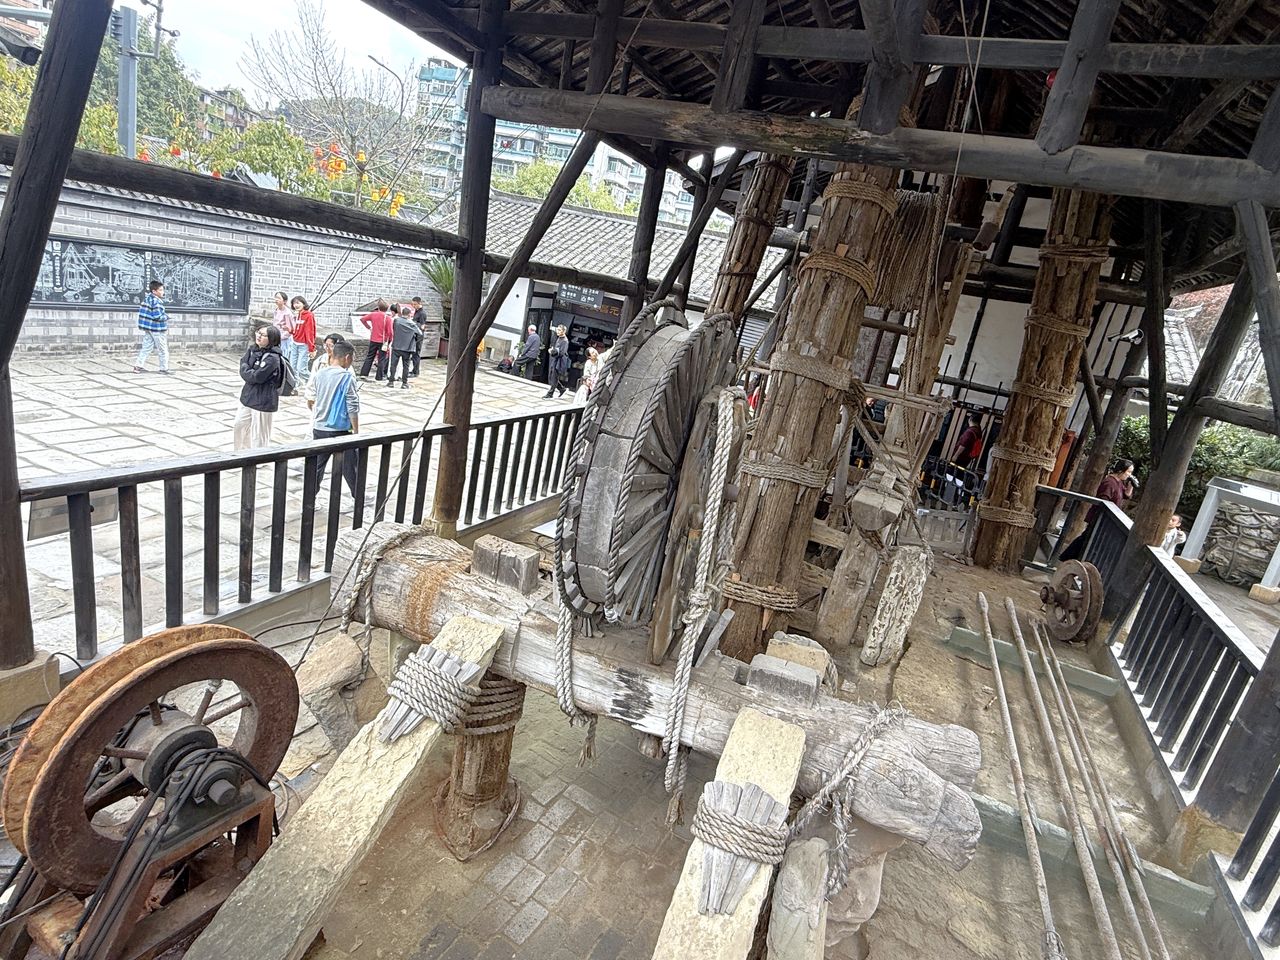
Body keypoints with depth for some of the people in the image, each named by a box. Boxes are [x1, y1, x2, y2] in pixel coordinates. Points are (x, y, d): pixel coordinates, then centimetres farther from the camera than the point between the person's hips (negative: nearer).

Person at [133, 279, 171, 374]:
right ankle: (164, 368, 11)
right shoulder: (156, 301, -19)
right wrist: (166, 316, -7)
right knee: (163, 350, 4)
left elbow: (141, 311, 15)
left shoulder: (147, 298, 8)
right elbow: (158, 316, -24)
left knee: (146, 347, 13)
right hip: (157, 328, -8)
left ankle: (138, 366, 11)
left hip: (147, 327, 8)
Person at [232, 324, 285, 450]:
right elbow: (243, 369, 3)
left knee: (259, 435, 1)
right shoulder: (253, 350, 5)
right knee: (239, 426, 23)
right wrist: (250, 373, -15)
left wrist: (246, 370, -5)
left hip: (263, 401, -9)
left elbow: (257, 377, -21)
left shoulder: (272, 358, -20)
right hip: (248, 397, 9)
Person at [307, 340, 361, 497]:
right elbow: (353, 409, -14)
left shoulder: (319, 374, 2)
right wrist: (357, 432, -7)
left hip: (319, 428, 5)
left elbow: (310, 401, 10)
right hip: (340, 431, -5)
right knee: (350, 467, 7)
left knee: (317, 465, 16)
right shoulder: (348, 377, -14)